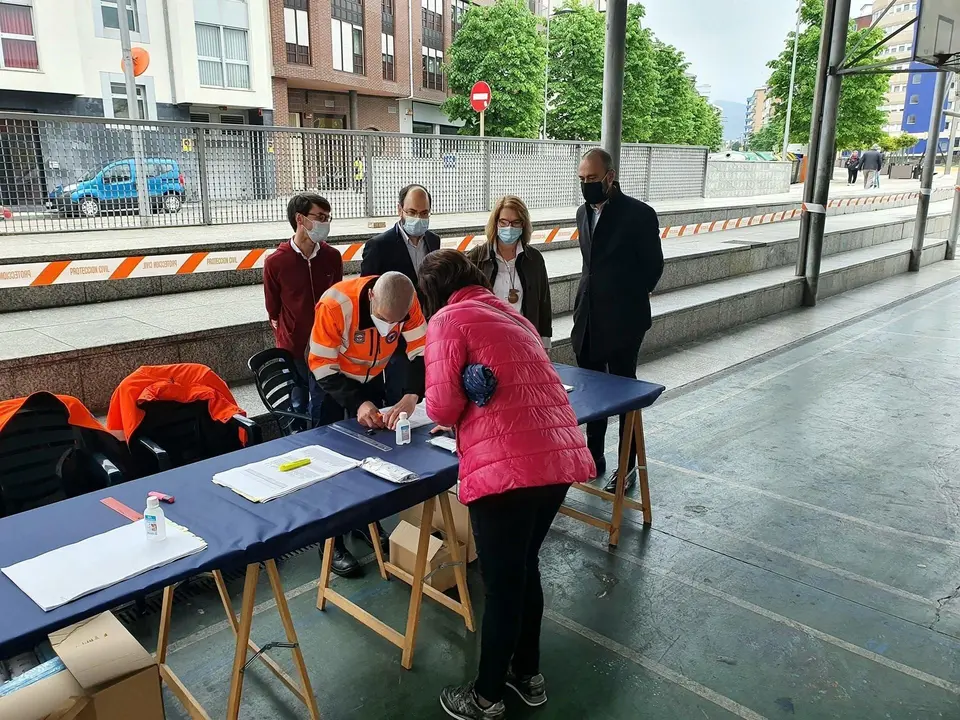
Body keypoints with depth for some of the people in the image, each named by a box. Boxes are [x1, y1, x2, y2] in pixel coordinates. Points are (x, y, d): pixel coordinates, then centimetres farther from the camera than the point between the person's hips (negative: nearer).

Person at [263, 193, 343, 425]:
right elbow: (273, 311, 3)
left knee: (326, 410, 9)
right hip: (292, 352, -2)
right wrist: (286, 342, 7)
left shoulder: (332, 257, -2)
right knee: (297, 409, 13)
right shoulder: (275, 262, -8)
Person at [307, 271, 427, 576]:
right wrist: (357, 403, -42)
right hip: (331, 380, -4)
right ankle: (331, 541, 11)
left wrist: (411, 396, -39)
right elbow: (322, 366, -31)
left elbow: (422, 350, -23)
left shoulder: (407, 302, -27)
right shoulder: (335, 303, -38)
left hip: (371, 379, 4)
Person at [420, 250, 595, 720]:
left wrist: (451, 413, 13)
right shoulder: (511, 315, 23)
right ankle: (528, 674, 40)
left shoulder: (448, 320, 0)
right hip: (561, 455, 8)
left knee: (501, 583, 8)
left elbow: (443, 406, -8)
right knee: (525, 567, 24)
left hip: (506, 466, -7)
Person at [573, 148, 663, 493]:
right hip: (587, 318, 6)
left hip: (622, 320, -6)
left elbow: (653, 265, -5)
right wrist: (589, 298, 10)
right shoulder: (584, 213, 9)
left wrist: (629, 299, -1)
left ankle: (627, 466, 16)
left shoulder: (639, 214, -11)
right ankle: (594, 456, 28)